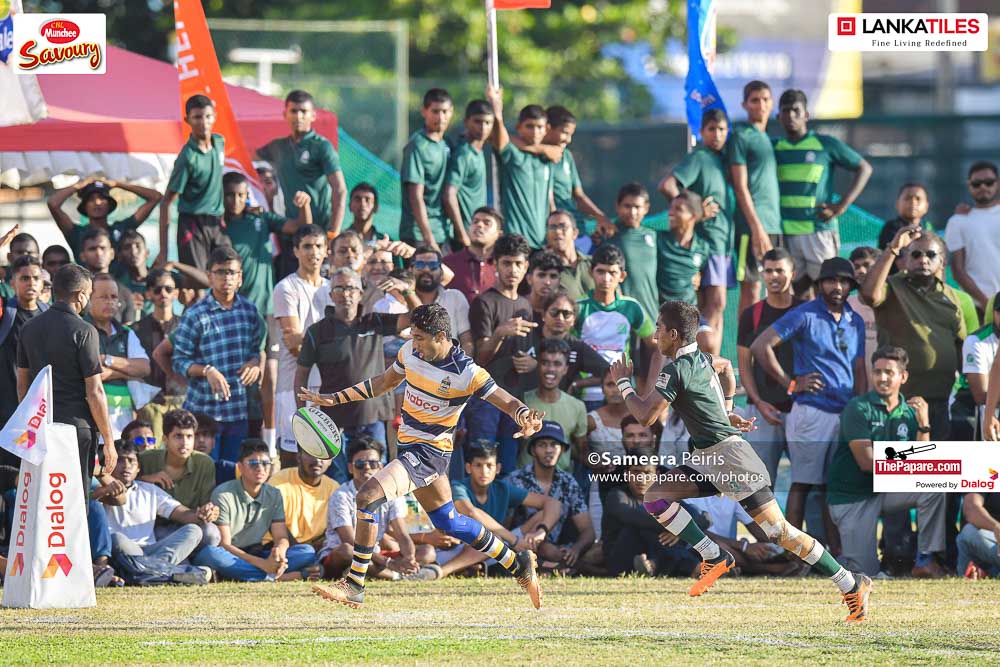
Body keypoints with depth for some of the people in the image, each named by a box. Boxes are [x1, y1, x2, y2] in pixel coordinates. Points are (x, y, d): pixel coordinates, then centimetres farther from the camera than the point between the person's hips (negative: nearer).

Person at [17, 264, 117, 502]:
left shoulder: (29, 328, 8)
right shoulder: (83, 331, -10)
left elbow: (22, 384, 14)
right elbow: (95, 392, -11)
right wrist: (108, 441, -5)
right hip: (76, 426, -5)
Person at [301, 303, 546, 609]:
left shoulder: (466, 373, -21)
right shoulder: (410, 351, -1)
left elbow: (507, 402, -15)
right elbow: (385, 382, 17)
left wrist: (525, 417, -38)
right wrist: (335, 398, 15)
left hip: (430, 451, -8)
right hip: (411, 445, 8)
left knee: (367, 496, -22)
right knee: (447, 521, 20)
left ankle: (354, 586, -16)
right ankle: (518, 564, 36)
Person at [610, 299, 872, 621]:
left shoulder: (676, 371, -15)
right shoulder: (698, 358, 13)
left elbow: (645, 415, -17)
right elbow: (725, 366, 36)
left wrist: (623, 383, 0)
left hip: (729, 454, -10)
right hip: (709, 461, 10)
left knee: (779, 531, -10)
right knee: (654, 498, -1)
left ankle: (852, 585, -5)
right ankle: (714, 557, -2)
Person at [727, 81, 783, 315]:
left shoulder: (767, 139, 19)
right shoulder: (741, 136, -5)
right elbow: (741, 187, -10)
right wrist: (757, 228, -17)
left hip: (774, 225, 8)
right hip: (752, 225, -8)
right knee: (751, 289, -8)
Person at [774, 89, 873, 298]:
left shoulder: (825, 144, 2)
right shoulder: (774, 147, 11)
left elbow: (864, 169, 5)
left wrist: (842, 206, -4)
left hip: (819, 231, -3)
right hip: (785, 232, 3)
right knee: (799, 290, 4)